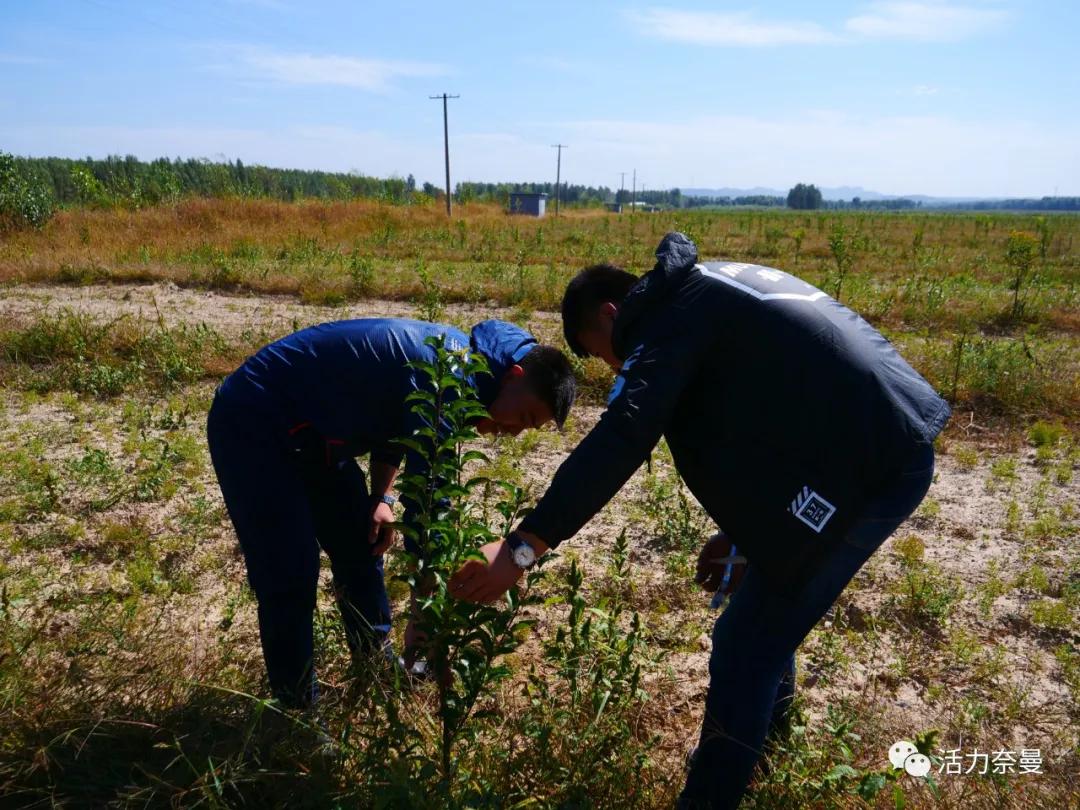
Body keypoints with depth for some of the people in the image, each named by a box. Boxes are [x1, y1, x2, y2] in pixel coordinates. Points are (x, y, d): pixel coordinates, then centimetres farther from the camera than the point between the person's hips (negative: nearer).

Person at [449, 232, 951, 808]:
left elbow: (622, 436, -24)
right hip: (889, 447, 10)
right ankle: (769, 713, 54)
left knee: (744, 645, -3)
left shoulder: (674, 312, -10)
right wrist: (738, 531, 22)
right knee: (770, 606, 28)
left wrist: (522, 546, -26)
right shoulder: (710, 291, 20)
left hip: (868, 467, -10)